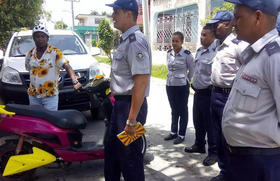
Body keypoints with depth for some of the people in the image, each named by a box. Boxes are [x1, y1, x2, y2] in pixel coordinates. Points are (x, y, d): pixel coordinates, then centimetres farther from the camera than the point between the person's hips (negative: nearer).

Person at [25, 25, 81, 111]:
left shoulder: (55, 52, -9)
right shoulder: (30, 54, 8)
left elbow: (67, 66, -21)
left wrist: (75, 81, -36)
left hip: (50, 95, -5)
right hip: (33, 95, 5)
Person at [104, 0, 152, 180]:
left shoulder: (135, 41, -18)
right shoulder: (126, 40, 14)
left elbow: (141, 81, -26)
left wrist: (131, 121, -26)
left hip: (131, 106, -10)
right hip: (120, 103, 10)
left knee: (130, 158, 2)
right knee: (111, 151, 21)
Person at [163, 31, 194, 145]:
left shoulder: (187, 55, -12)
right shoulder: (169, 53, 4)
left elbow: (192, 70, -2)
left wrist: (185, 80, 4)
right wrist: (172, 77, 13)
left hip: (182, 86, -5)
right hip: (170, 85, 5)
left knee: (182, 110, 7)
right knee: (174, 110, 16)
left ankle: (181, 135, 17)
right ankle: (173, 132, 28)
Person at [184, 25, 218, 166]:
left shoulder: (216, 52, -18)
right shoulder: (199, 51, 11)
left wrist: (211, 88, -19)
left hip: (208, 93, -9)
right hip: (198, 92, 9)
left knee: (210, 124, 2)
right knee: (198, 121, 20)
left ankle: (213, 152, 16)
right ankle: (199, 145, 37)